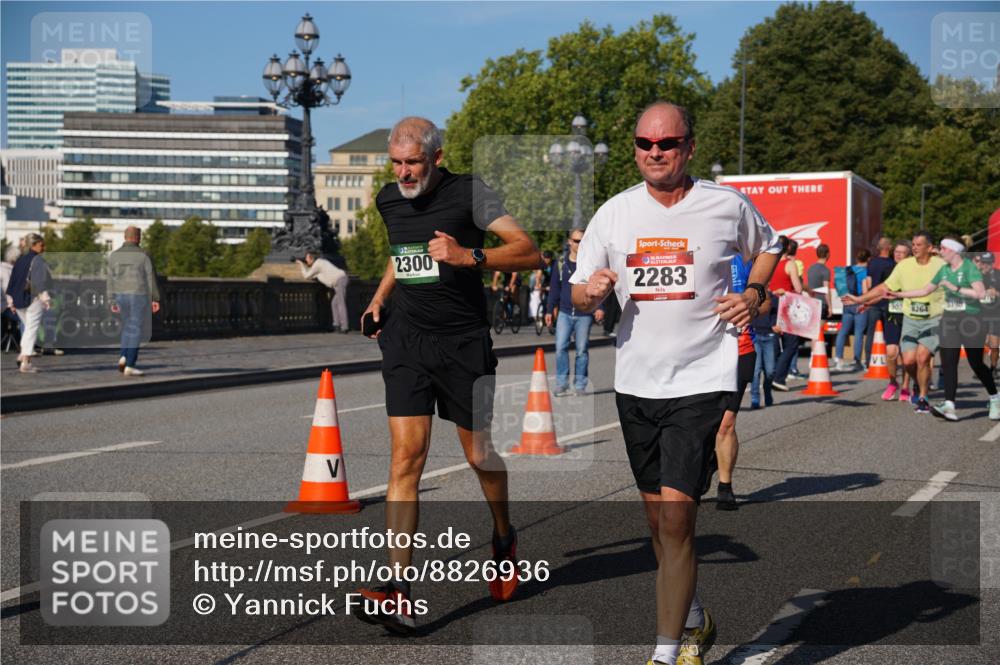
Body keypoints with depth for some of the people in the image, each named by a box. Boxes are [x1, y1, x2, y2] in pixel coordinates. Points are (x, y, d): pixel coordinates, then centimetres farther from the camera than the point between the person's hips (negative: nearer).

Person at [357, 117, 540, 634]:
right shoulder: (388, 199, 9)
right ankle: (398, 593, -15)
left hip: (464, 342, -3)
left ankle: (504, 538, 41)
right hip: (406, 342, 3)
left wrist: (470, 256, -28)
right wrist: (379, 299, 18)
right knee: (407, 456, -9)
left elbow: (530, 252, -16)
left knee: (479, 454, 9)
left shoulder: (467, 193, -8)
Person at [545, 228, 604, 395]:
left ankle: (580, 385, 12)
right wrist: (549, 310, 10)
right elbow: (555, 288, 13)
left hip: (584, 314, -2)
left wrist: (600, 308, -12)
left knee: (582, 350, 4)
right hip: (565, 313, 2)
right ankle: (562, 383, 0)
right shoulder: (561, 263, 7)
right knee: (561, 347, -8)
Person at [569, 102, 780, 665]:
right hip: (636, 382, 4)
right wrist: (592, 291, -15)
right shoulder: (615, 213, 3)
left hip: (703, 381, -4)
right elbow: (580, 296, 8)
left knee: (676, 512, -13)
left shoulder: (728, 206, -3)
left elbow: (768, 246, 18)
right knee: (657, 516, 13)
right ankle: (693, 620, 35)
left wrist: (754, 293, -1)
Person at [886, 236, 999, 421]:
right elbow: (925, 291, 20)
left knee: (976, 364, 2)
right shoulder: (944, 270, 10)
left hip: (971, 320, -6)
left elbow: (981, 293, -24)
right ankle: (949, 406, -11)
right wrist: (899, 294, 19)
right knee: (948, 363, -6)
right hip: (950, 320, 6)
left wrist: (955, 288, -25)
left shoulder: (969, 267, -12)